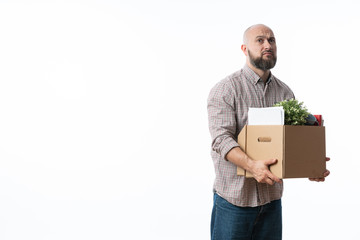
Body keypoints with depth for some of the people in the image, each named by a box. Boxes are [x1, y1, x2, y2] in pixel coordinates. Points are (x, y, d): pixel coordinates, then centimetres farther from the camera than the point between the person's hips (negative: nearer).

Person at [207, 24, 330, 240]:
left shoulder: (285, 92, 9)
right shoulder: (225, 90, -7)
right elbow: (221, 138, -18)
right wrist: (252, 165, -33)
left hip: (272, 198, 5)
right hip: (234, 197, -4)